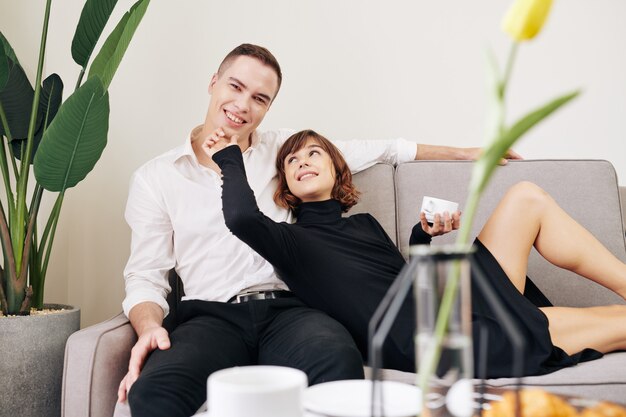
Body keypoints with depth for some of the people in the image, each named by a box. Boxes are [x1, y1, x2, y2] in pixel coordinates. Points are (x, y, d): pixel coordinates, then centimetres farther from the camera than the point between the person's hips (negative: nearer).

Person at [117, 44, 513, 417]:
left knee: (340, 361, -35)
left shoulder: (281, 150, 16)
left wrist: (464, 152, 26)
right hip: (210, 316, -1)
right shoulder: (156, 178, 11)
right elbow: (146, 276, 9)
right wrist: (149, 327, -14)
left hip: (286, 309, 2)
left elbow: (375, 151, 22)